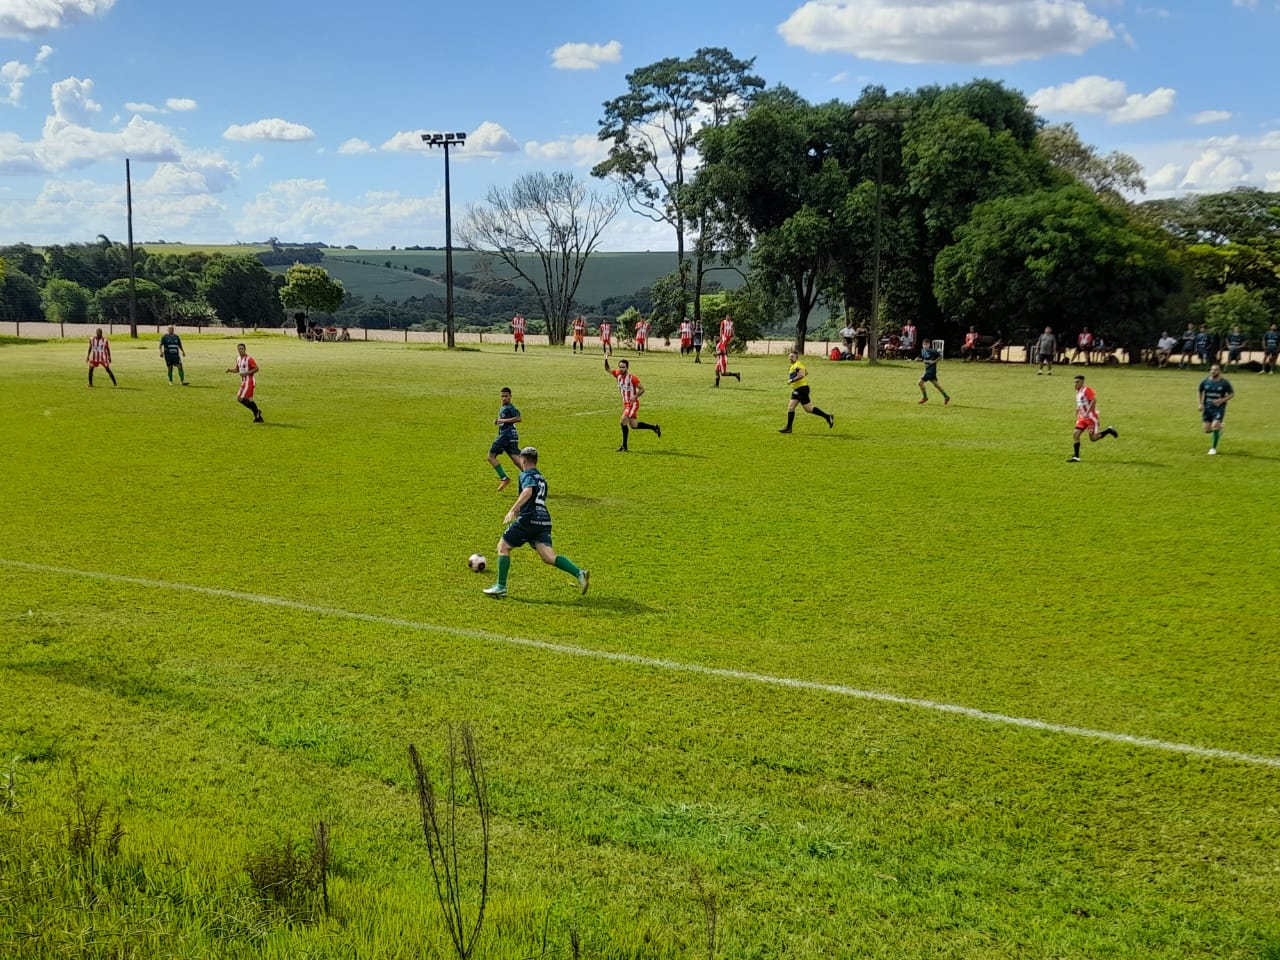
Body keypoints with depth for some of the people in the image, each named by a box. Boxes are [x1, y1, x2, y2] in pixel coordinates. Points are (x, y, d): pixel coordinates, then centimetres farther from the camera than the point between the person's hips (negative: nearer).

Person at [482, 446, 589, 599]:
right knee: (549, 556, -3)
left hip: (529, 519, -7)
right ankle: (579, 573, -22)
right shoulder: (542, 478, 25)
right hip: (544, 520, 7)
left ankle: (501, 587, 6)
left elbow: (528, 491, -23)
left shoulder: (526, 474, -1)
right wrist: (520, 509, 45)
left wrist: (512, 510, -27)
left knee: (503, 546, 8)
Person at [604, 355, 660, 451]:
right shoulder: (618, 374, 1)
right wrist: (606, 360, -7)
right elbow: (607, 369, 11)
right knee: (633, 425, 12)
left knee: (623, 421, -18)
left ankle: (624, 446, -12)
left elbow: (642, 389, -12)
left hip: (633, 404, -8)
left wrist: (635, 396, -29)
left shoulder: (632, 378, -17)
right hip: (625, 403, 8)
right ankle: (654, 427, 31)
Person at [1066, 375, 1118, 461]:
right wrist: (1077, 417, 19)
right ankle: (1076, 457, -3)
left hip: (1091, 417, -8)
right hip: (1082, 418, 8)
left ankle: (1109, 431, 17)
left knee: (1093, 439, -5)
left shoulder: (1087, 390, -13)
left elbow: (1094, 401, -24)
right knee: (1075, 435, -6)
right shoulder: (1078, 393, 13)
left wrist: (1087, 413, -28)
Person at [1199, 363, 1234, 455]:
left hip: (1219, 407, -3)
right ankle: (1219, 427, 39)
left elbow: (1232, 394, 1)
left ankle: (1214, 448, -1)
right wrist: (1201, 404, 7)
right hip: (1207, 408, 3)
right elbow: (1201, 392, 16)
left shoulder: (1225, 382, -8)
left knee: (1215, 426, -18)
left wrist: (1222, 400, -15)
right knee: (1207, 430, 2)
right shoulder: (1205, 381, 0)